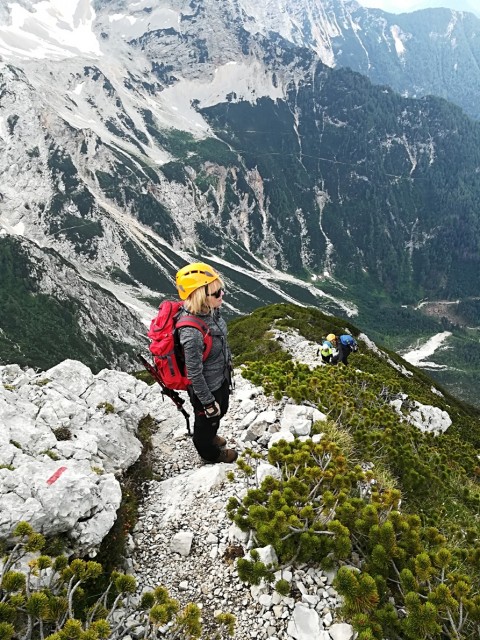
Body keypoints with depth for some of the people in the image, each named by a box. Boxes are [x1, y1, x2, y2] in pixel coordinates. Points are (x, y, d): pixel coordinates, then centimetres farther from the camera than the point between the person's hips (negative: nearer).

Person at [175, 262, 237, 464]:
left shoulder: (210, 310, -16)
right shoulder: (191, 332, -40)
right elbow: (194, 373, -28)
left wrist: (228, 366, 18)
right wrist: (208, 402, -16)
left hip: (221, 377, 7)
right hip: (206, 387, -7)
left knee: (220, 411, 33)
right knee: (207, 418, 23)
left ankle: (210, 436, 64)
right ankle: (209, 452, 54)